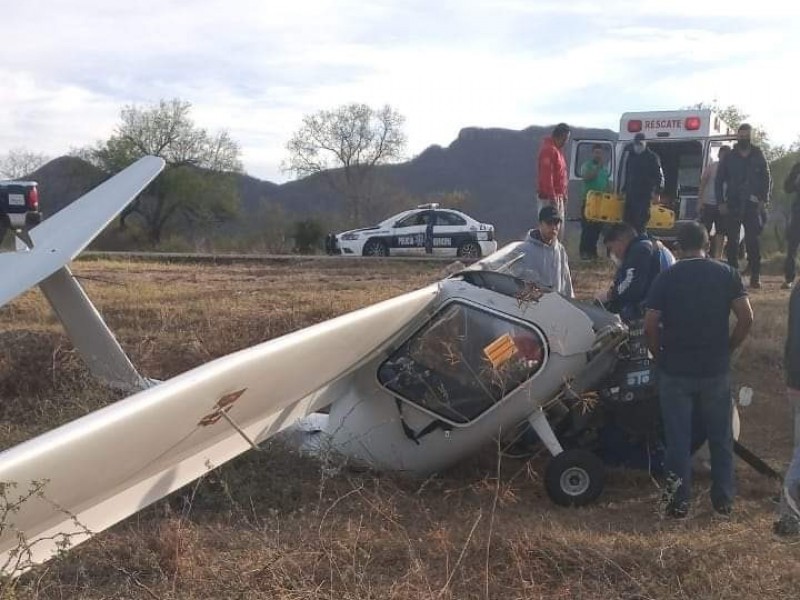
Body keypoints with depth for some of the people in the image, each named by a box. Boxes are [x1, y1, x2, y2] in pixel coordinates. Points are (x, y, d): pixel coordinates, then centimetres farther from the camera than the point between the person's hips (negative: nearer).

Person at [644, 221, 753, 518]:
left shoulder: (666, 278, -5)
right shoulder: (727, 274, -1)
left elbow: (650, 325, -9)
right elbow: (746, 318, -7)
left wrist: (659, 356, 6)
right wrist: (727, 348, 7)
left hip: (675, 370, -1)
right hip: (716, 369, 1)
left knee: (678, 438, 7)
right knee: (721, 437, 14)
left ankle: (678, 501, 12)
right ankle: (724, 499, 20)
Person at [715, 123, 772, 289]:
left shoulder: (758, 156, 6)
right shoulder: (729, 158, 5)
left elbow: (767, 179, 8)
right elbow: (719, 180, 7)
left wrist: (763, 200, -3)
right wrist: (721, 202, -1)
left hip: (752, 205, -1)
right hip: (732, 205, 1)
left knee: (753, 240, -4)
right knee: (732, 241, 3)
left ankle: (755, 275, 0)